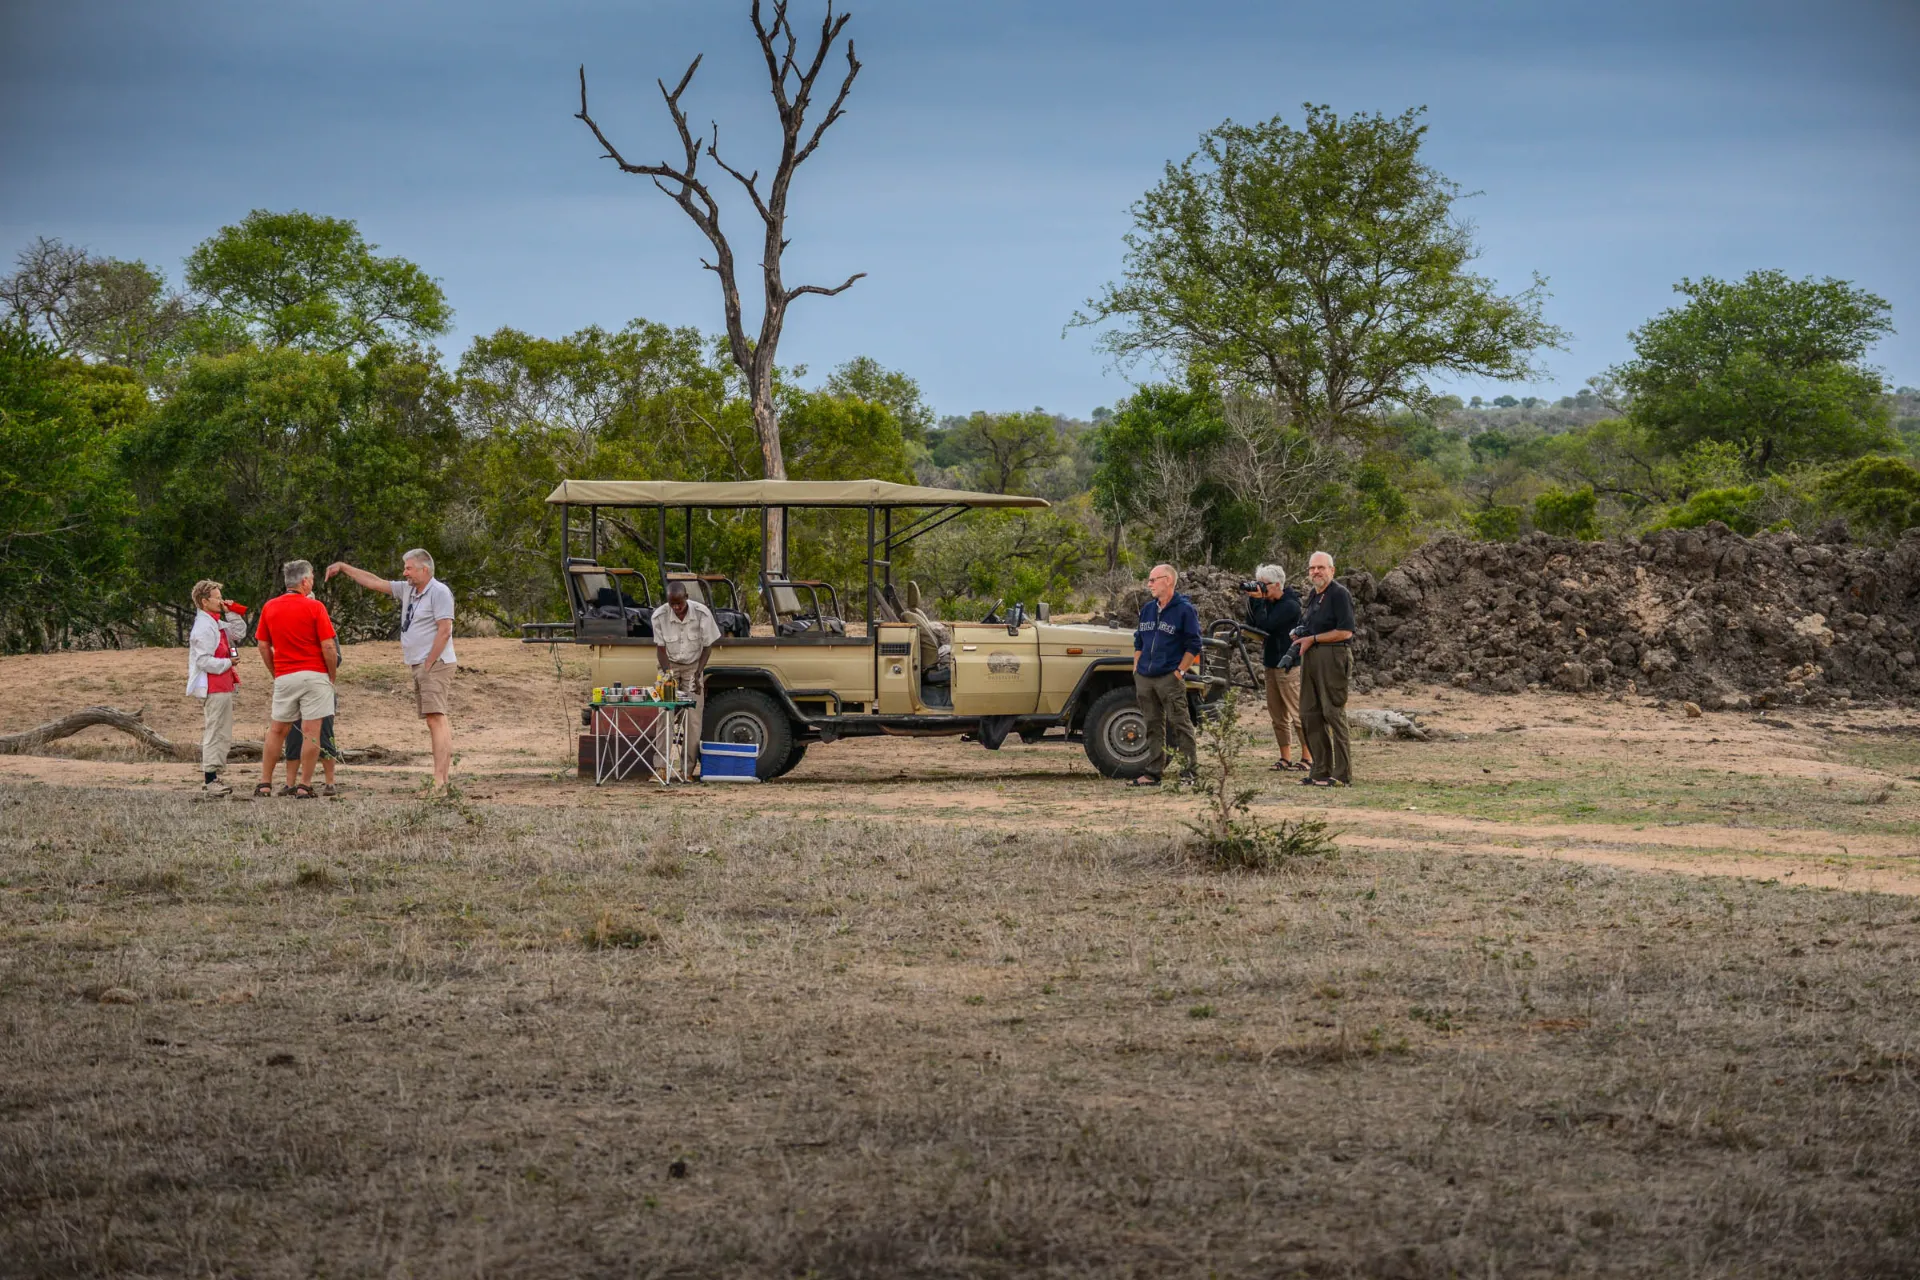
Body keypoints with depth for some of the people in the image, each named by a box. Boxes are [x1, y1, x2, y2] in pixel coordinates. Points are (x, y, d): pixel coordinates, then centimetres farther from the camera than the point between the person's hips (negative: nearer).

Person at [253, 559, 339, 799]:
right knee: (311, 732, -2)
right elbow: (329, 647, -10)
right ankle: (305, 786, -3)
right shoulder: (314, 607, -8)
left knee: (276, 730, 14)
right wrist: (332, 676, 3)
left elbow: (263, 646, 9)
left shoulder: (269, 607, 5)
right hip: (314, 675, -4)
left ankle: (264, 784, 13)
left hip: (284, 678, 4)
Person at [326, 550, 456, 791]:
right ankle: (447, 771, 9)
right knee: (437, 721, 8)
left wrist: (429, 665, -16)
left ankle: (439, 783, -24)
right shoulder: (408, 590, 16)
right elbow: (374, 582, 23)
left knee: (436, 719, -16)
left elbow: (444, 631, -17)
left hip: (435, 664, -9)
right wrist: (343, 567, 22)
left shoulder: (439, 592, -10)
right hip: (419, 666, 9)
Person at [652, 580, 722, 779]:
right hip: (670, 666, 0)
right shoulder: (659, 616, -18)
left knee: (694, 718, -8)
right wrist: (668, 676, -21)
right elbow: (660, 648, -9)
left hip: (693, 666, 0)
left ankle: (688, 768, -5)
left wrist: (698, 675, -16)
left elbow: (707, 647, -9)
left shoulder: (702, 614, -20)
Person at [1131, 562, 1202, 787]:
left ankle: (1190, 771, -3)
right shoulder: (1147, 609, 15)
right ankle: (1153, 773, 13)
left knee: (1180, 724, -5)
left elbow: (1193, 646, -6)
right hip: (1144, 678, 7)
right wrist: (1136, 668, 13)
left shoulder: (1184, 610, -5)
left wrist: (1179, 672, -11)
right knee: (1153, 726, 10)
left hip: (1169, 678, -6)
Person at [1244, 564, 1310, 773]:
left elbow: (1265, 624, -23)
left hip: (1289, 665, -9)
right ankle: (1285, 757, 15)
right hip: (1271, 664, 9)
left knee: (1297, 713, -6)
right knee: (1277, 714, 10)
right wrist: (1252, 600, -1)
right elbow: (1251, 625, 7)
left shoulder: (1290, 605, -14)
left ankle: (1308, 757, -3)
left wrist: (1257, 600, -17)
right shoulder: (1268, 602, 10)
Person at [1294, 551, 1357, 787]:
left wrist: (1313, 639, -12)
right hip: (1311, 658, 9)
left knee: (1333, 713, -9)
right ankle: (1320, 771, 14)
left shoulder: (1340, 594, -9)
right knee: (1309, 714, 8)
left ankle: (1342, 774, -7)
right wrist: (1300, 633, 8)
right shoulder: (1313, 597, 18)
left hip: (1333, 655, -9)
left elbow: (1345, 632, -17)